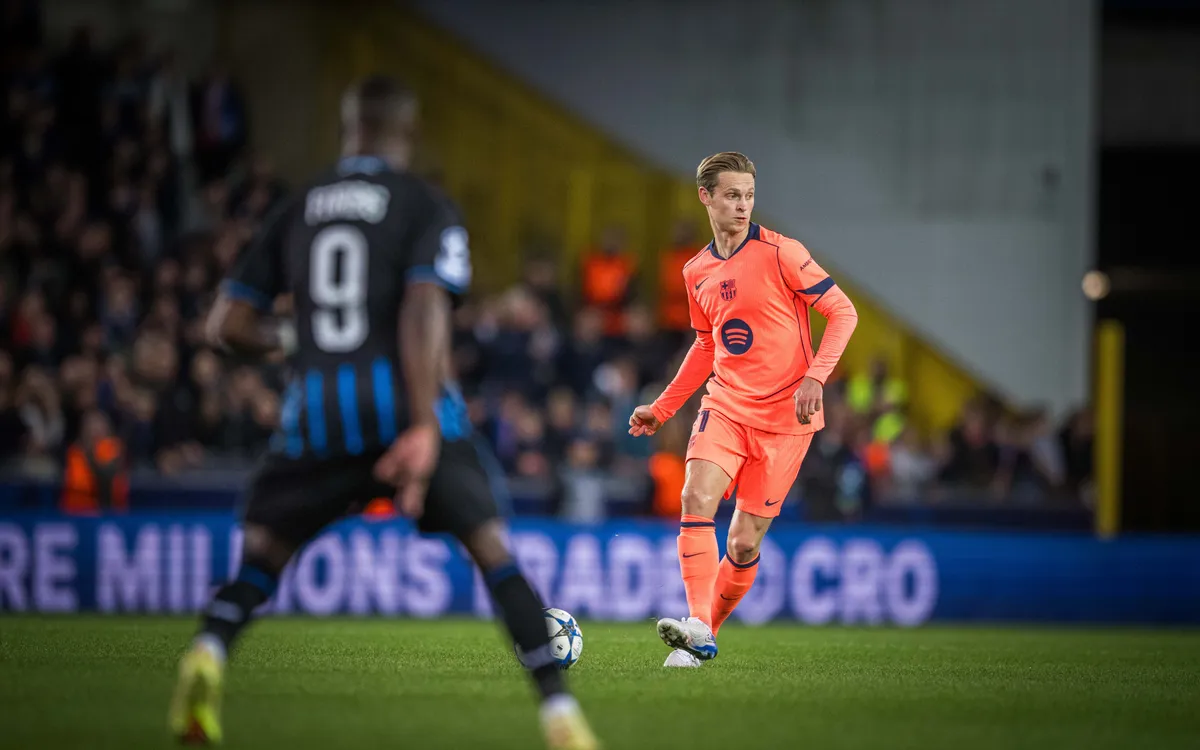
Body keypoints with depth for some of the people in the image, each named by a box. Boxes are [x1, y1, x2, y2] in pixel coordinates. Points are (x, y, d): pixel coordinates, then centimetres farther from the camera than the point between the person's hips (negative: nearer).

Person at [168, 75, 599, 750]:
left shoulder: (296, 212, 16)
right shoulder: (427, 208, 5)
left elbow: (228, 324, 15)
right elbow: (424, 312, -12)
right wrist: (424, 428, -18)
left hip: (318, 406, 3)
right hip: (404, 397, -3)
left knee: (264, 550, 16)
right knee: (493, 550, 1)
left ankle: (208, 652, -15)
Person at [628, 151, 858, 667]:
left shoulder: (779, 253, -8)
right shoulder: (697, 273, 9)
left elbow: (842, 312, -8)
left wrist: (815, 377, -21)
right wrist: (662, 408, 22)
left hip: (784, 415, -4)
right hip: (725, 406, 4)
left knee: (744, 543, -3)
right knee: (697, 497, -22)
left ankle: (706, 631, 18)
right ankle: (698, 630, -26)